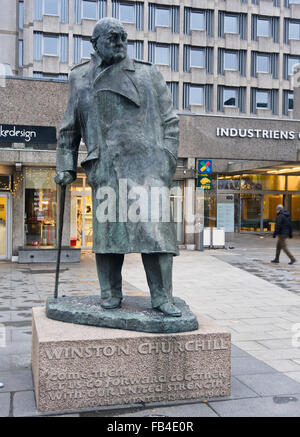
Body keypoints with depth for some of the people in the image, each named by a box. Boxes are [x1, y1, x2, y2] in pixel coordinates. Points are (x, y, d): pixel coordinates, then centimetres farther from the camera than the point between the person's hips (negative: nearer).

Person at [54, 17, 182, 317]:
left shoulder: (148, 74, 14)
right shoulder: (80, 80, 16)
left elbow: (169, 121, 11)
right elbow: (69, 130, 19)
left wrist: (167, 158, 0)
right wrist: (65, 166, 10)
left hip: (146, 163, -1)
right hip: (105, 167, 1)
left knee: (154, 228, -8)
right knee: (108, 228, 2)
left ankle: (161, 297, -1)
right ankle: (111, 295, 15)